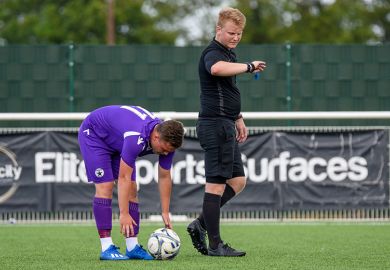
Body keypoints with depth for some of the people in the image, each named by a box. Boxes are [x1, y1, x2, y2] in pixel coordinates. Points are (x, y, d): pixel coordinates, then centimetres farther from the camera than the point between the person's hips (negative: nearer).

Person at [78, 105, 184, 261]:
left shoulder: (167, 139, -20)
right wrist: (124, 214, -36)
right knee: (105, 186, -18)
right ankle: (106, 248, -17)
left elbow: (164, 177, -8)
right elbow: (124, 178, -37)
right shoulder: (136, 137, -42)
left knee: (131, 189, -3)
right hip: (94, 134, -7)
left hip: (117, 141, 7)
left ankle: (132, 247, -2)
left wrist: (165, 212, -8)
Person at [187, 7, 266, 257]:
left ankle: (200, 225, 17)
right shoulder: (213, 53, -14)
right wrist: (250, 66, -32)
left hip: (226, 126, 10)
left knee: (237, 182, 14)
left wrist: (238, 119, 31)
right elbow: (217, 68, -41)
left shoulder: (229, 53, 18)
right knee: (217, 183, -6)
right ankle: (215, 245, -2)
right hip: (216, 125, -10)